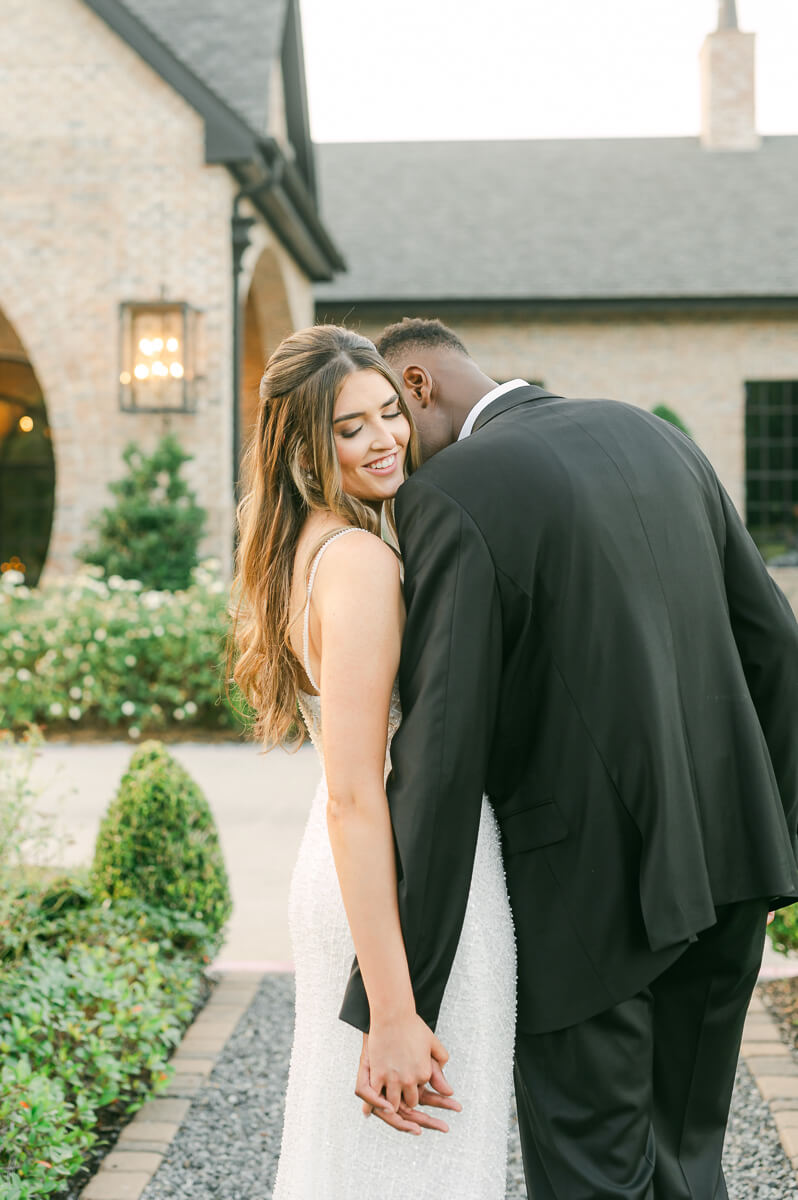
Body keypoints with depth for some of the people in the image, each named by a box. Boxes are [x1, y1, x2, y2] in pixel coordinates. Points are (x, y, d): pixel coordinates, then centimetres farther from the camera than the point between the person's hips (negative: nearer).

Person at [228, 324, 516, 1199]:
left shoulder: (305, 551, 9)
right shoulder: (360, 561, -20)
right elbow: (354, 798, -24)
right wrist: (392, 1014, -25)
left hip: (348, 884, 10)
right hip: (409, 891, -10)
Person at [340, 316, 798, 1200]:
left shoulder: (450, 500, -15)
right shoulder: (653, 436, 8)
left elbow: (440, 762, -21)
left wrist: (391, 1009, -18)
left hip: (587, 892, -7)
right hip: (723, 863, 7)